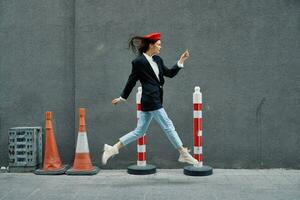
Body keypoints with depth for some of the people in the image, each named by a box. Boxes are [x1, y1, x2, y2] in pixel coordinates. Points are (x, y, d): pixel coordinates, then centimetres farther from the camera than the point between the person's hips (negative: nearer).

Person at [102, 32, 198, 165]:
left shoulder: (157, 60, 14)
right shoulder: (139, 62, -9)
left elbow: (170, 74, 17)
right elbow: (132, 81, -2)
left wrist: (181, 61, 8)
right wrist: (122, 98, 7)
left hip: (155, 100, 9)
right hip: (150, 100, -9)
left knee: (139, 131, 11)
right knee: (168, 126, -2)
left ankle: (113, 149, 16)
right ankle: (184, 154, 9)